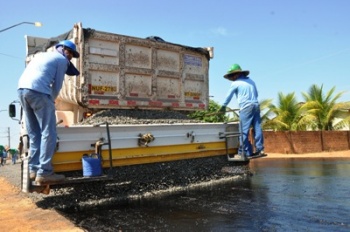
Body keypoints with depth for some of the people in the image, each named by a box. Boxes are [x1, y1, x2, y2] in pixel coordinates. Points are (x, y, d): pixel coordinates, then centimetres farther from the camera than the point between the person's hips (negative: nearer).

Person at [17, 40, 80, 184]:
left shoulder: (42, 55, 32)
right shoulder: (62, 60, 9)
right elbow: (57, 86, 4)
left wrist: (48, 100, 25)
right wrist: (51, 100, 20)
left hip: (22, 89, 8)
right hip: (38, 91, -8)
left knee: (34, 134, 13)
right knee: (48, 133, -6)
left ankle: (33, 169, 13)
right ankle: (44, 172, -7)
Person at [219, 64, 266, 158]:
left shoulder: (235, 83, 0)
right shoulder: (251, 81, 18)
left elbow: (228, 96, 8)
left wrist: (223, 106, 19)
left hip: (246, 108, -6)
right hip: (256, 106, 7)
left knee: (244, 131, -3)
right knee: (257, 129, 7)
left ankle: (247, 153, -3)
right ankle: (260, 149, 8)